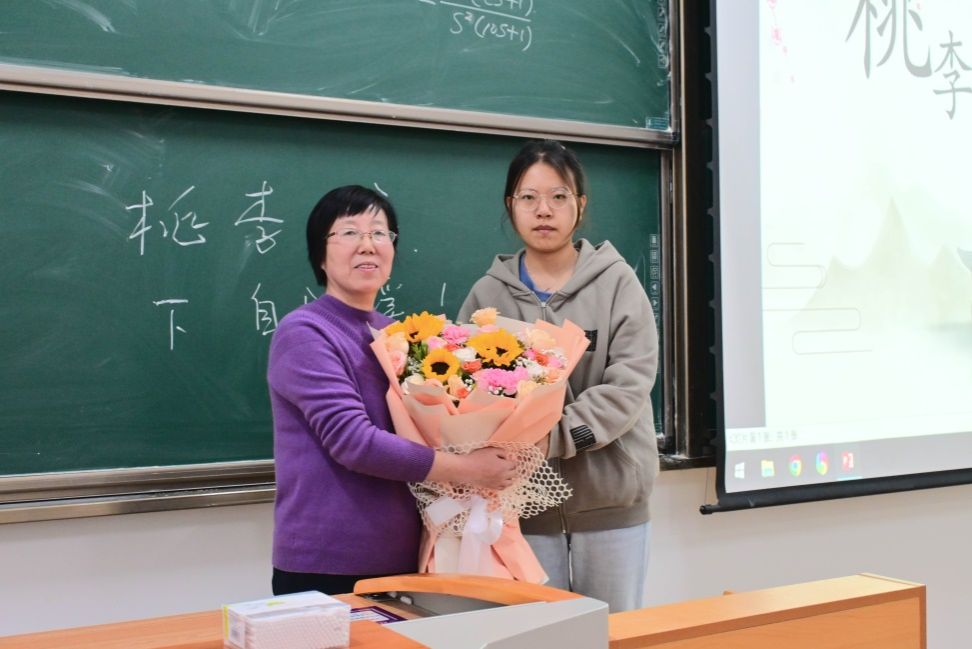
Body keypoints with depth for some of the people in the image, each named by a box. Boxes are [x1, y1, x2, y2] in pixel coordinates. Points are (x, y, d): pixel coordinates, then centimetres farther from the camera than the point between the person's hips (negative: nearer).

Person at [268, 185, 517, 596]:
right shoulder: (303, 333, -11)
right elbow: (350, 438, -22)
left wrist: (482, 452, -2)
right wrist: (465, 470, -21)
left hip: (400, 558, 7)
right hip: (324, 564, -6)